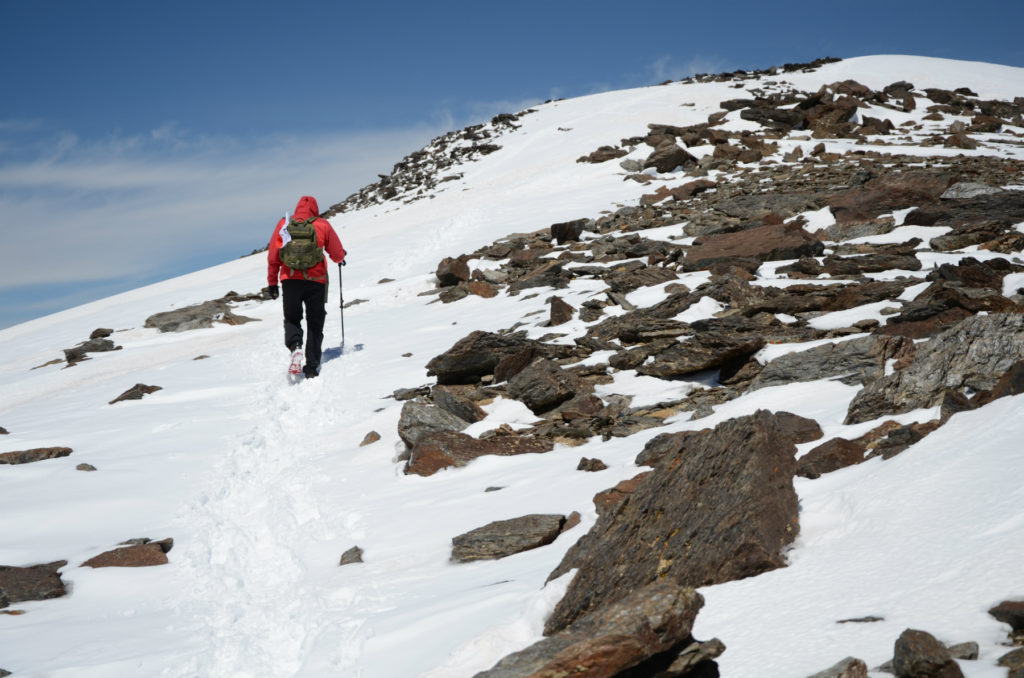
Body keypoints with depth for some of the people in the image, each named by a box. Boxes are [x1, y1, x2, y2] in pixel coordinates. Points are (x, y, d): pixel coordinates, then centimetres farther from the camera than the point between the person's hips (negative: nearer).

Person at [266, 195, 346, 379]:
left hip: (290, 279, 1)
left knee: (292, 319, 16)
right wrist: (340, 259, 31)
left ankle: (295, 346, -16)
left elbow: (273, 256, 6)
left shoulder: (283, 224, 7)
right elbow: (338, 254, 7)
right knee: (315, 325, 10)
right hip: (316, 281, -1)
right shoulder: (323, 225, 4)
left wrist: (272, 282, 14)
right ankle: (311, 369, 5)